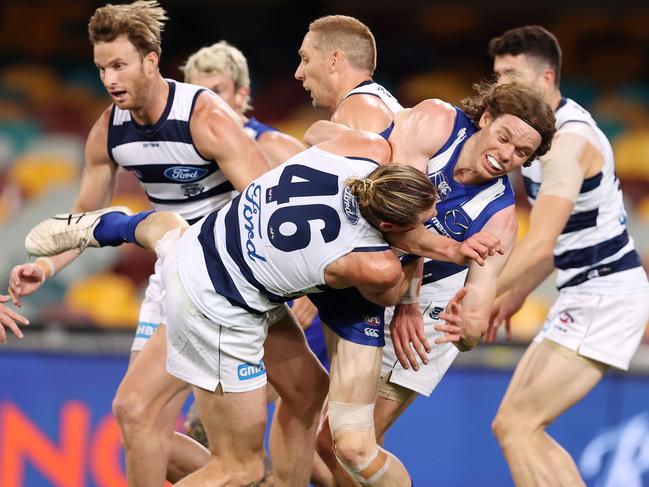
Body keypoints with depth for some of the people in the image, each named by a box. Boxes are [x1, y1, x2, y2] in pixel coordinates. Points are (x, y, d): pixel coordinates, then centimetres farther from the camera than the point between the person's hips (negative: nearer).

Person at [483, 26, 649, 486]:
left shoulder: (569, 140, -19)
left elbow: (540, 245, -28)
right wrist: (516, 294, 25)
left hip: (604, 296, -10)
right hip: (584, 293, 10)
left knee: (516, 424, -15)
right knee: (517, 424, 9)